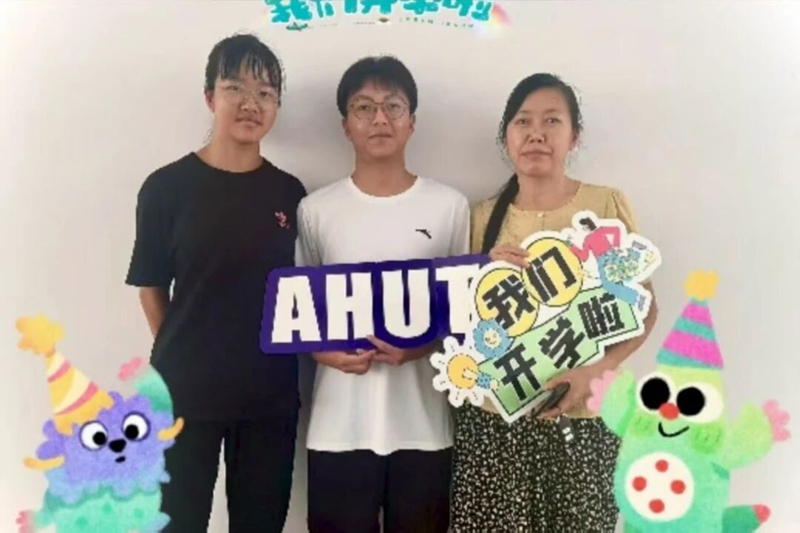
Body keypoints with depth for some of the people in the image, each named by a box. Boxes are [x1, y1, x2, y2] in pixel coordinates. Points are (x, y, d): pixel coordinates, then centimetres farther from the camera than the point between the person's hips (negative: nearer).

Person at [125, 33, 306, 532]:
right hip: (184, 389, -2)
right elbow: (152, 287, 0)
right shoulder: (167, 186, -5)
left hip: (271, 392, 3)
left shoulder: (290, 193, 2)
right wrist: (181, 356, -1)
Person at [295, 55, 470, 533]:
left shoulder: (450, 206, 2)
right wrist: (327, 352, -12)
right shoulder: (316, 209, 3)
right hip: (340, 424, 0)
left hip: (423, 423, 0)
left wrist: (421, 347, -14)